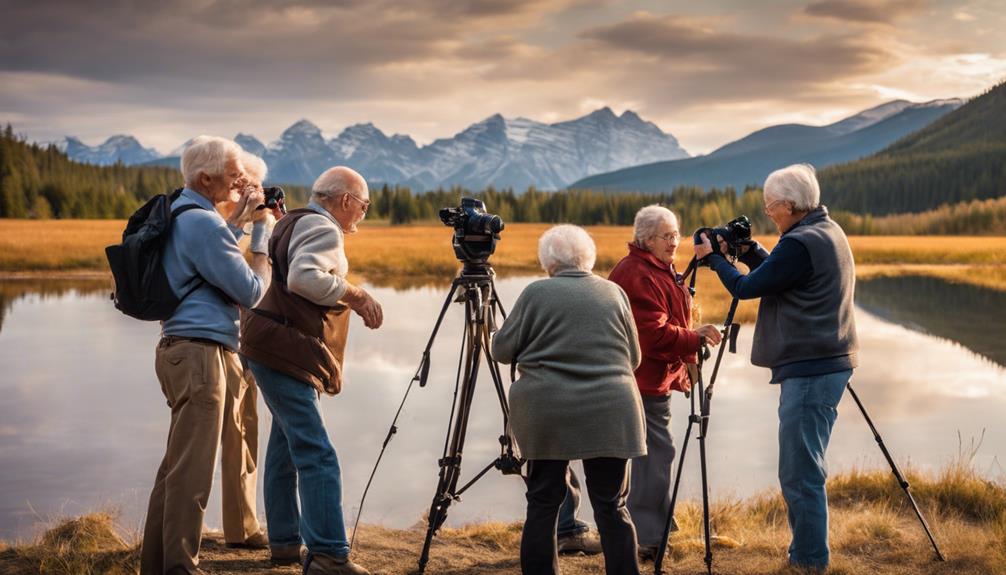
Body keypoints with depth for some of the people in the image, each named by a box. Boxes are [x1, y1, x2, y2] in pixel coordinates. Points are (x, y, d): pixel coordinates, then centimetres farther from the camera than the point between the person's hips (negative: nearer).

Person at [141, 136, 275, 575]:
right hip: (200, 352, -10)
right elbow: (251, 292, -12)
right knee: (191, 471, -7)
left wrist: (239, 219, 21)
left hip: (180, 349, 10)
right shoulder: (203, 223, -16)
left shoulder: (178, 212, 14)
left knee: (176, 466, 14)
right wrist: (261, 234, -3)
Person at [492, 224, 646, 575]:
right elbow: (634, 357, 15)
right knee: (612, 507, 5)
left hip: (547, 414, -1)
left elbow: (501, 351, 5)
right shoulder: (613, 292, 8)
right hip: (609, 413, 2)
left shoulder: (536, 294, -1)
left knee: (543, 504, 8)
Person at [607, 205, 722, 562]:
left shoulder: (660, 270, 18)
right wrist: (696, 339, -15)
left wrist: (683, 366, 24)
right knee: (655, 453, -9)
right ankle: (648, 540, -3)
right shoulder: (638, 275, -18)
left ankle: (648, 535, 26)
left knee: (650, 453, 16)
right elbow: (655, 334, -23)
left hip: (654, 378, 11)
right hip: (644, 381, -11)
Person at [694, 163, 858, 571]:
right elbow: (776, 275, 23)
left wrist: (713, 258, 6)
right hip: (828, 365, 11)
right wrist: (746, 250, 16)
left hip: (809, 370, -11)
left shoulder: (800, 243, -17)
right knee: (801, 470, 16)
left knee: (801, 473, -5)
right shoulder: (829, 233, 15)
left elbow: (746, 288, -9)